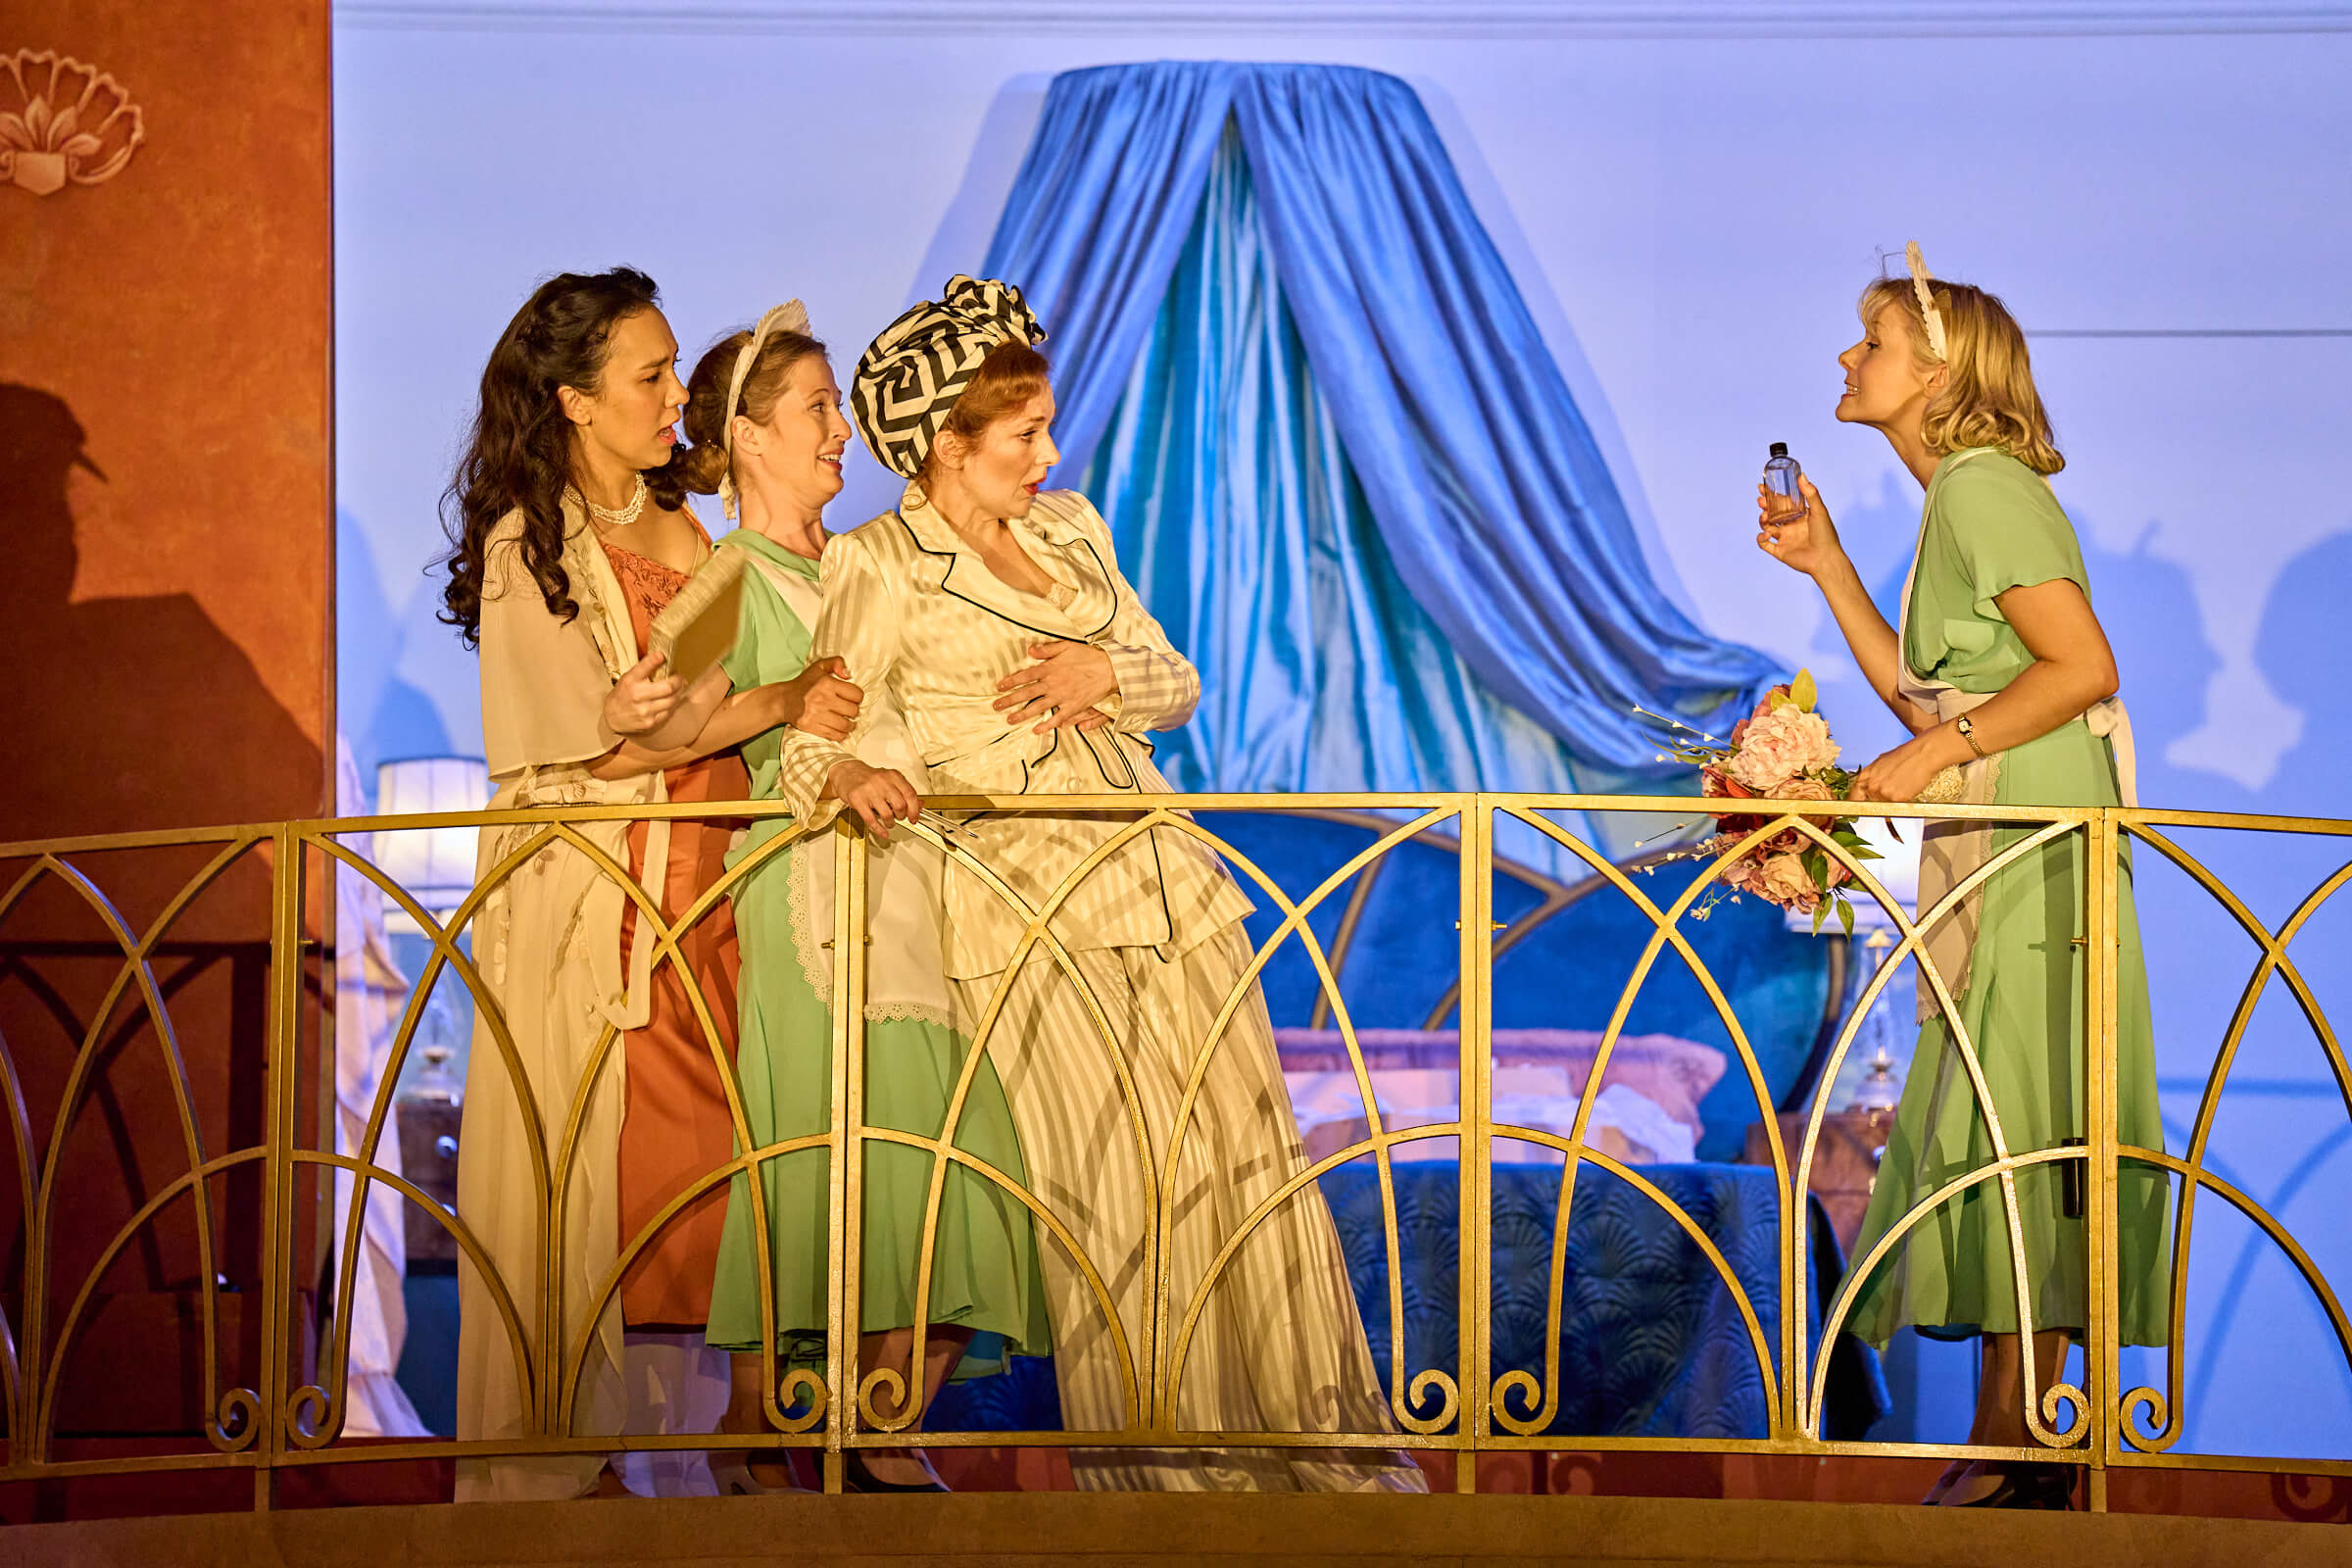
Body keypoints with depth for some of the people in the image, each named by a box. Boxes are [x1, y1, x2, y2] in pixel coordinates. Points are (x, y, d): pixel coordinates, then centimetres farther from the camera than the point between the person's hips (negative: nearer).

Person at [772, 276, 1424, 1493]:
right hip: (1025, 906, -6)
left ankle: (1292, 1438, 13)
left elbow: (1178, 684, 21)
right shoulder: (878, 568, -2)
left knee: (1248, 1155, 4)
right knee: (1118, 1185, -9)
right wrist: (853, 776, -34)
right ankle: (1159, 1464, 2)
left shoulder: (1070, 529, 17)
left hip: (1169, 883, 6)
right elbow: (810, 748, -11)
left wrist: (1108, 672, -1)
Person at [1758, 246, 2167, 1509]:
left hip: (2034, 851, -10)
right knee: (1996, 1143, 9)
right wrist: (1825, 563, 17)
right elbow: (1923, 696, 19)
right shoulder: (1957, 498, 18)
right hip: (1987, 858, 10)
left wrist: (1934, 755, -18)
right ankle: (2011, 1447, 12)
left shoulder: (1988, 487, -11)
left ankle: (2010, 1448, -8)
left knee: (2016, 1134, -9)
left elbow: (2083, 666, -19)